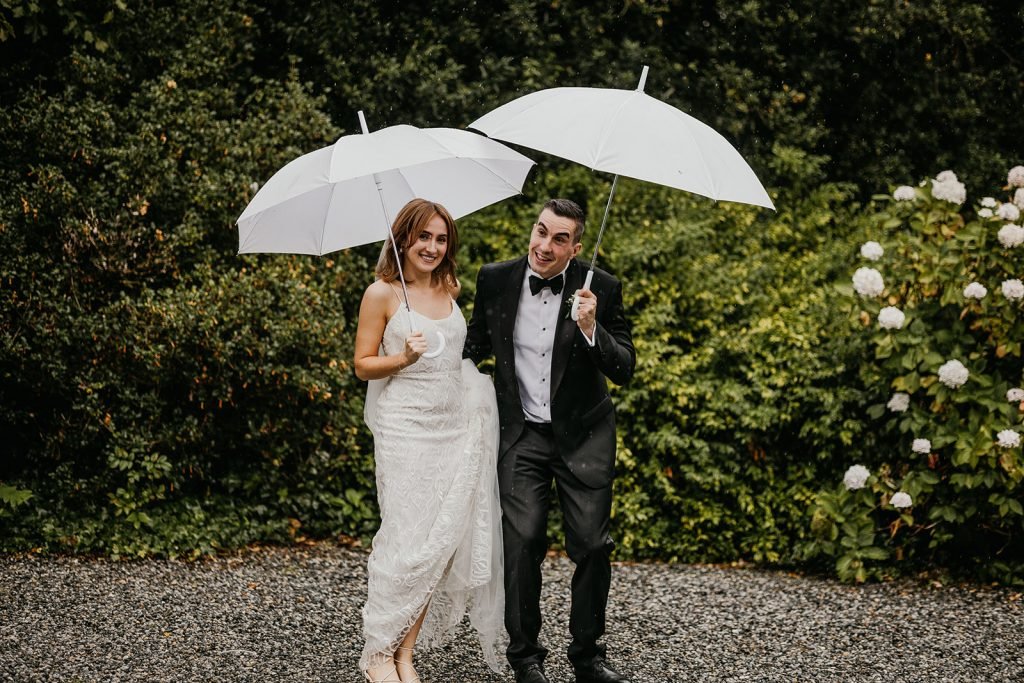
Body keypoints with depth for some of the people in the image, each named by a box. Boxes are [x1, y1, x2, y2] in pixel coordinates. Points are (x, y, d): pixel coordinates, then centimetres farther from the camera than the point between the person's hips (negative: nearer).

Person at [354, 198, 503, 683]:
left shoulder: (451, 289, 11)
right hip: (405, 428, -5)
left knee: (445, 538, 1)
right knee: (408, 539, -8)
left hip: (455, 425, 6)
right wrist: (403, 358, -19)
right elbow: (363, 365, -4)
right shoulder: (382, 293, -5)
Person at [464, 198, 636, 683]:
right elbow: (478, 343, 13)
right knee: (523, 542, -4)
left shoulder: (601, 288, -10)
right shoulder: (495, 280, -4)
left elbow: (624, 370, -12)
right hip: (522, 434, 1)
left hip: (583, 435, 0)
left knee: (592, 546, 2)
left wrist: (591, 330, -28)